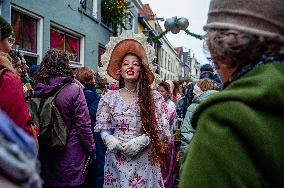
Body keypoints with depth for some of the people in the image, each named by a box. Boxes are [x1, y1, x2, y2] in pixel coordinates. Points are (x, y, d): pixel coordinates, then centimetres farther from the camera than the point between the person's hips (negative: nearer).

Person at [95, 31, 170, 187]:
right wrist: (111, 141, -15)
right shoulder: (109, 98, 2)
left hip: (145, 161, -1)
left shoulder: (154, 97, -1)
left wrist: (141, 141, -16)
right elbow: (103, 129, 5)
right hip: (117, 161, 1)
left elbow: (162, 129, -3)